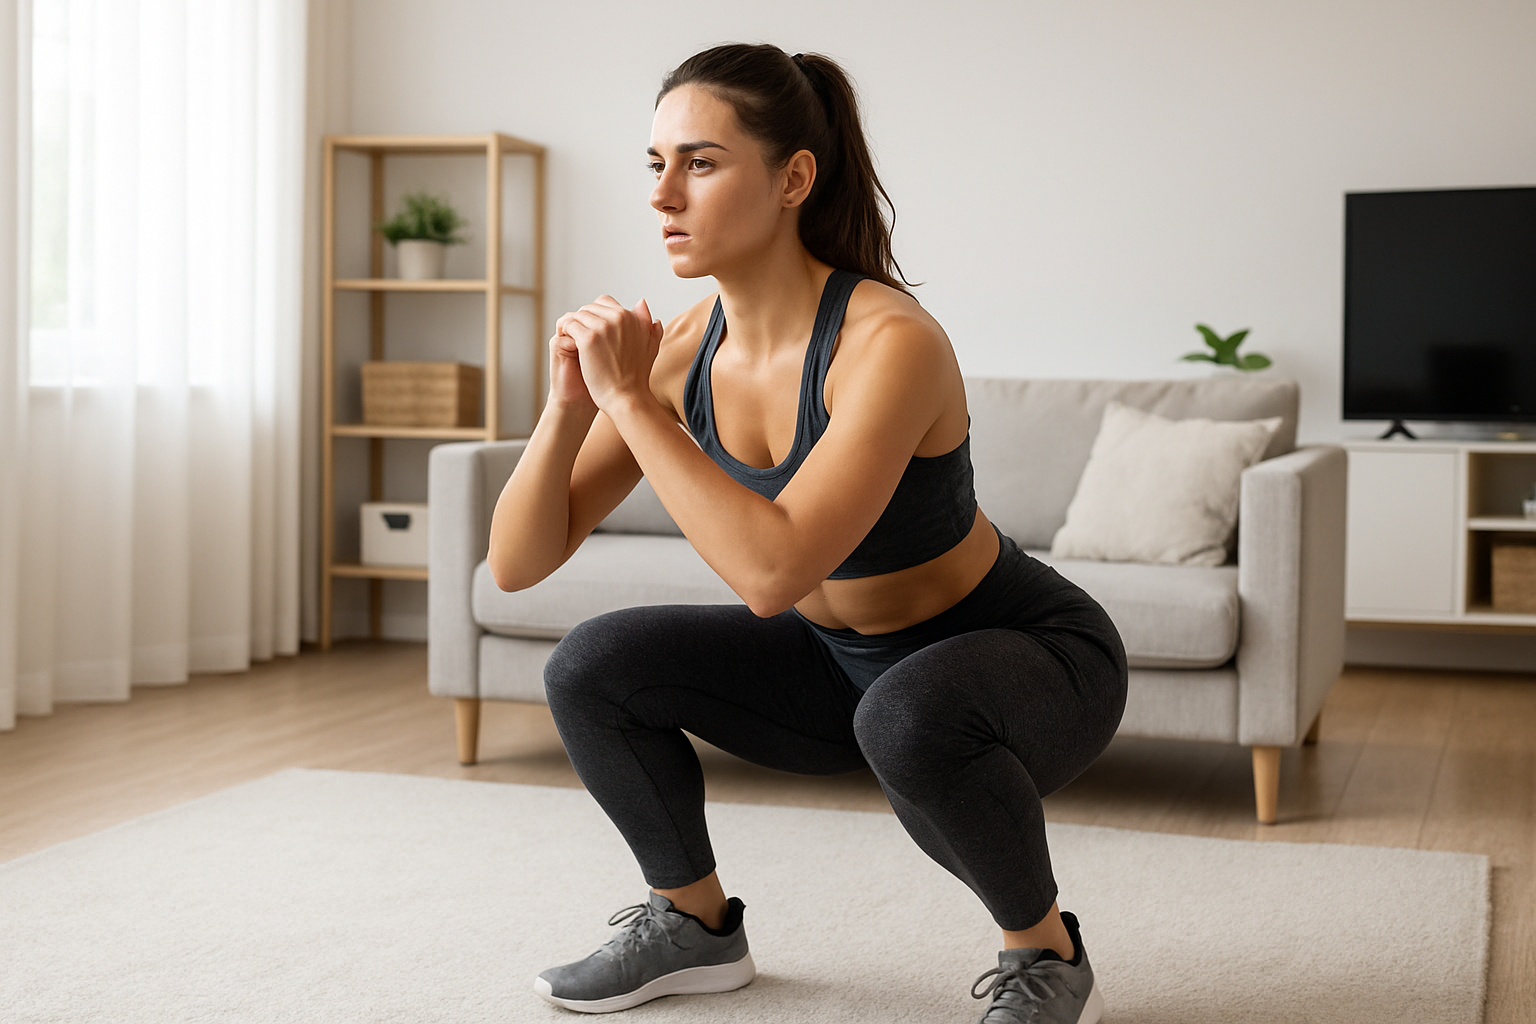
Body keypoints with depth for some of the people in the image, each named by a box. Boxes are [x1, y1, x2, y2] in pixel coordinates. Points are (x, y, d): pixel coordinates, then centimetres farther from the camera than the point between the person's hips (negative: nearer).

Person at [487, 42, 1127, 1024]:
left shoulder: (890, 342, -31)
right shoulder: (683, 350, -11)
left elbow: (770, 570, -43)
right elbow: (517, 563, -10)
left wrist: (631, 401, -35)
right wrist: (569, 405, -27)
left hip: (1034, 659, -6)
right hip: (848, 659, 6)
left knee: (910, 712, -39)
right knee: (594, 667, -7)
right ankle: (697, 925, 16)